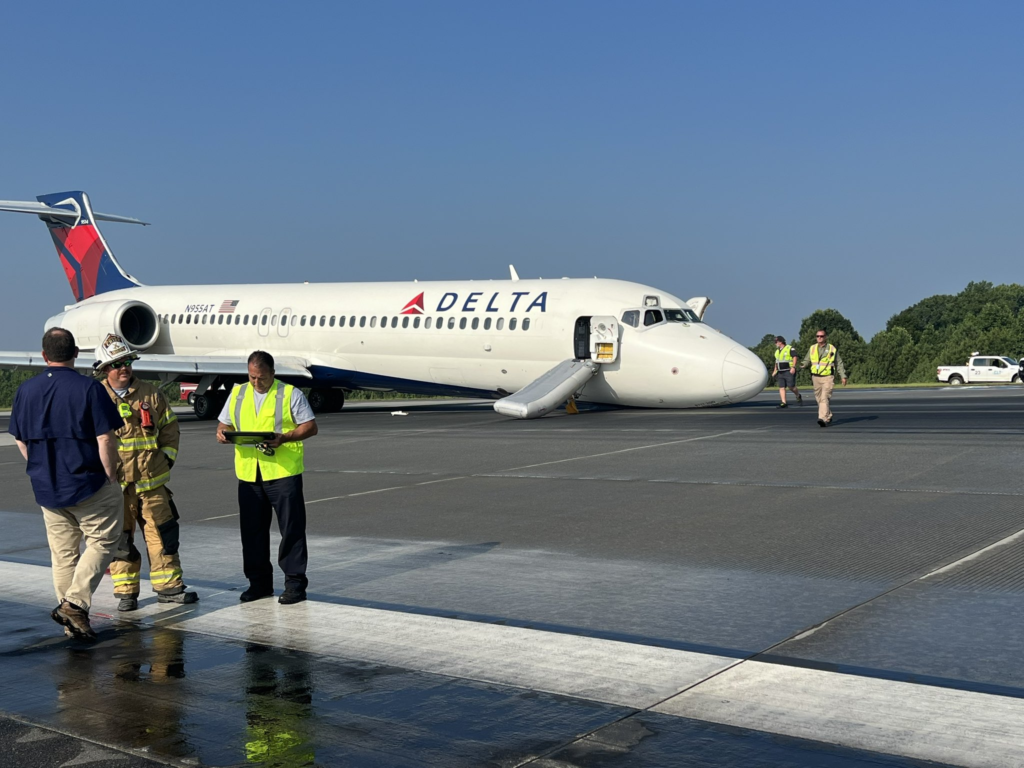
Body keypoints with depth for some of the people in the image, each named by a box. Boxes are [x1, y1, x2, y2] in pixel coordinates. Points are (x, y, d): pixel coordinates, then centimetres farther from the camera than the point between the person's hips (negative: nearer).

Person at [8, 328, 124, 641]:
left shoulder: (26, 390, 4)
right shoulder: (89, 388, -12)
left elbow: (20, 440, 10)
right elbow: (105, 439, -15)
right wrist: (111, 477, -3)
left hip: (46, 487, 5)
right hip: (88, 484, -5)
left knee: (62, 552, 13)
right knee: (102, 541, 9)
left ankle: (72, 621, 19)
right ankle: (75, 602, -5)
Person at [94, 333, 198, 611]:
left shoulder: (150, 394, 7)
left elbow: (170, 428, 15)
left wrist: (167, 457, 6)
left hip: (152, 480, 2)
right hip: (114, 483, -2)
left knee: (163, 533, 6)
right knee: (120, 537, 4)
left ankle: (169, 585, 16)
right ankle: (126, 591, 15)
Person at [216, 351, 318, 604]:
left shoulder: (291, 394, 1)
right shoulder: (237, 393, 14)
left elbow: (310, 426, -2)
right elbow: (224, 423, 20)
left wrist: (284, 437, -17)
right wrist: (222, 433, -4)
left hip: (283, 471, -4)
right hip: (248, 472, 4)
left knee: (291, 529, -3)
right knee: (252, 530, 8)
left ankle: (295, 583, 5)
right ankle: (259, 582, 20)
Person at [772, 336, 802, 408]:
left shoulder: (790, 349, -7)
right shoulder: (777, 351, 17)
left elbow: (795, 357, -14)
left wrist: (793, 367, -23)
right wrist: (775, 370, 21)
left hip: (789, 371, -7)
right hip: (780, 372, 7)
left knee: (791, 386, -10)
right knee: (781, 387, -3)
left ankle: (798, 396, 18)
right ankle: (783, 403, -6)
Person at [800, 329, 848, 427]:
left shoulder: (832, 349, 0)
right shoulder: (812, 348, 8)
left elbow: (839, 363, 5)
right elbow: (807, 360, 12)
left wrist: (843, 376, 0)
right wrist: (803, 365, -11)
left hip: (828, 377, -4)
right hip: (816, 377, 4)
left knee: (824, 398, -16)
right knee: (819, 399, 11)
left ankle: (823, 419, -23)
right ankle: (828, 416, 28)